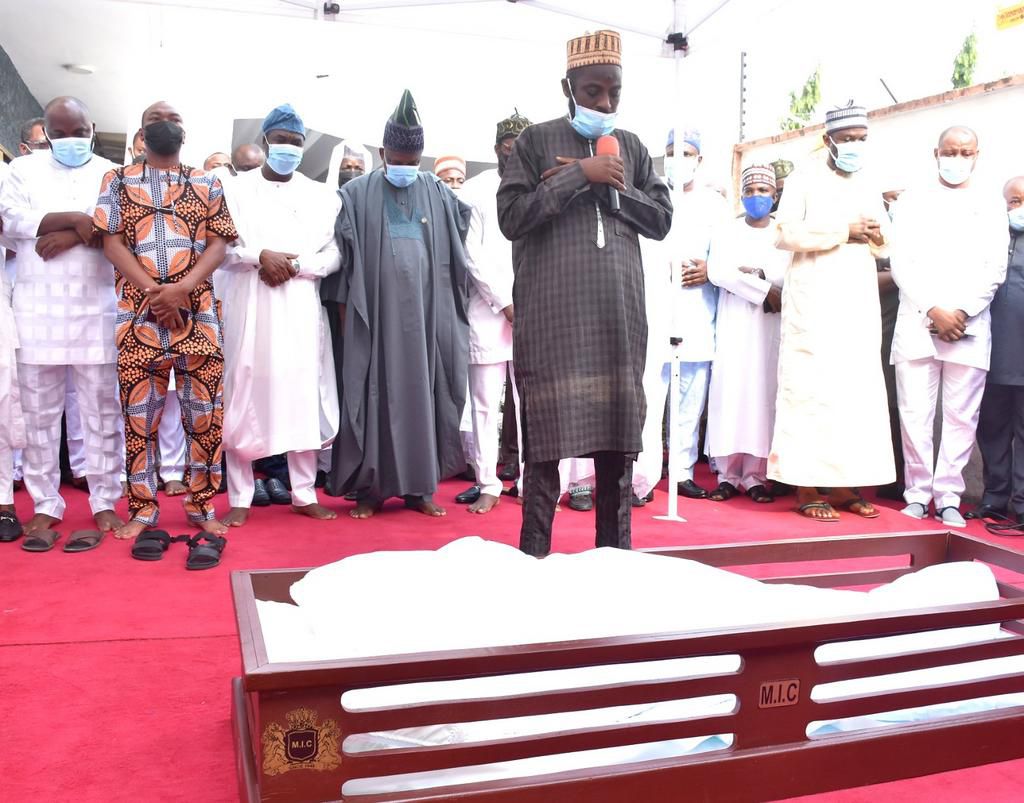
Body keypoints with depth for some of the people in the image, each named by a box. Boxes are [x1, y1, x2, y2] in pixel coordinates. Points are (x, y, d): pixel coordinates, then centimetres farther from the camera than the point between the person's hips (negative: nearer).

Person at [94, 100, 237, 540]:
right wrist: (154, 292, -12)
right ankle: (142, 508, 12)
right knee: (139, 411, 2)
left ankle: (202, 504, 12)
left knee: (204, 408, 1)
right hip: (138, 309, 0)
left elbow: (219, 243, 3)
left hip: (197, 309, 1)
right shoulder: (118, 180, 11)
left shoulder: (207, 183, 13)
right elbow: (112, 242, 1)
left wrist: (182, 287, -13)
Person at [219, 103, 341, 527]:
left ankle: (305, 493, 10)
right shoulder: (237, 189, 9)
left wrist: (295, 265, -11)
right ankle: (240, 498, 6)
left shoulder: (321, 195, 12)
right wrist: (260, 256, -15)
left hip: (301, 308, 1)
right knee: (244, 398, -1)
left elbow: (334, 254, 5)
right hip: (249, 308, -1)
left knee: (304, 399, 1)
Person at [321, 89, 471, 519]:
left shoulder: (438, 193, 7)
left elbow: (455, 252, 11)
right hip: (373, 310, -2)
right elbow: (341, 255, 0)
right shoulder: (357, 194, 0)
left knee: (421, 389, 4)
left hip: (423, 311, 3)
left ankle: (418, 486, 12)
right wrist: (343, 308, -4)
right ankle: (369, 487, 8)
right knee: (372, 392, 1)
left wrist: (449, 311, 6)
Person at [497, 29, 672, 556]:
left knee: (619, 425, 4)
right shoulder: (536, 141, 5)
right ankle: (534, 552, 5)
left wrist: (608, 188, -3)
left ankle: (616, 548, 15)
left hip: (619, 310, 4)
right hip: (552, 310, -3)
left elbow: (661, 219, 10)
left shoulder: (631, 147, 16)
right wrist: (578, 176, -10)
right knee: (546, 428, -4)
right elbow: (511, 217, -5)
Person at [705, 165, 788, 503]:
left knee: (764, 393, -4)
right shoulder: (726, 232, 9)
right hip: (735, 322, 0)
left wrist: (751, 272, -9)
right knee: (731, 391, -7)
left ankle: (756, 475, -2)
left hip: (772, 325, 1)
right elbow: (717, 273, -8)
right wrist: (766, 290, -11)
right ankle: (728, 474, -4)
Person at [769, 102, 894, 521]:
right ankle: (806, 486, -5)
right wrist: (845, 231, -11)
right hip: (814, 297, -6)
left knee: (858, 386, 1)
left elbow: (884, 243, 18)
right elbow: (786, 234, -11)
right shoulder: (805, 178, 1)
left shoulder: (867, 186, 18)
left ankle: (845, 483, 7)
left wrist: (873, 235, -5)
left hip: (858, 298, 6)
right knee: (811, 387, -8)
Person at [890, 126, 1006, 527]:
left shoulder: (990, 203, 12)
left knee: (961, 416, -1)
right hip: (917, 324, 0)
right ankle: (917, 495, 6)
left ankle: (949, 498, 6)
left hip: (970, 327, 1)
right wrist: (933, 310, -9)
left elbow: (995, 268, 6)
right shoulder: (914, 198, 10)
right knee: (915, 413, -2)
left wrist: (963, 313, -8)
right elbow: (901, 262, 2)